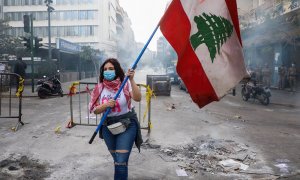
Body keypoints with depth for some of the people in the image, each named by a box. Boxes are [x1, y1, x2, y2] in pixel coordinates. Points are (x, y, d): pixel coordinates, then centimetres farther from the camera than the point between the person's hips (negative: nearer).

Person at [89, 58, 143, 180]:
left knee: (121, 162, -10)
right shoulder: (100, 88, -1)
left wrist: (132, 80, -35)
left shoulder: (125, 84, -11)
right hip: (108, 126, 4)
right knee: (117, 160, 20)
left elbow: (137, 98, -27)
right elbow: (95, 110, 0)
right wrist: (106, 105, -20)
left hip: (127, 125, -4)